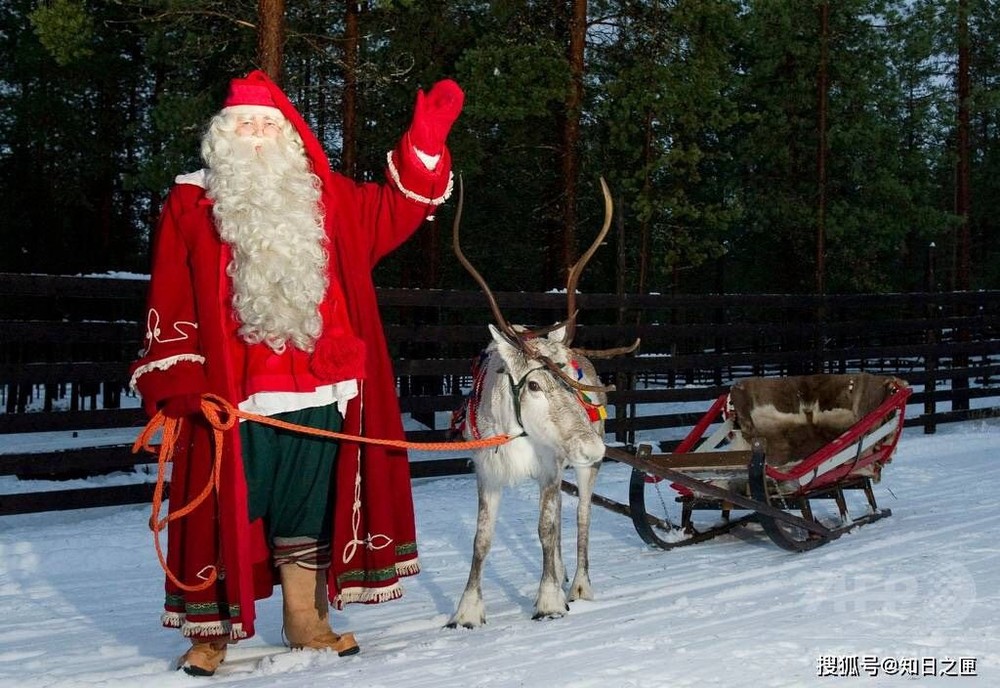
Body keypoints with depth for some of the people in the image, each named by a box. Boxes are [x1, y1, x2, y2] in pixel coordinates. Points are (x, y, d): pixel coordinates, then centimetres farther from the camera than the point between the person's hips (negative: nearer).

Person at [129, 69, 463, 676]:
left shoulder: (327, 199, 13)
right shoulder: (192, 204, 2)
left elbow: (394, 211, 19)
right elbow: (171, 302, -2)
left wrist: (426, 141, 8)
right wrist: (179, 383, -9)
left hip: (319, 396, 4)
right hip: (231, 402, -3)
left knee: (309, 512, 12)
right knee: (225, 512, 1)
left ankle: (306, 623, 25)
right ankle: (211, 632, 15)